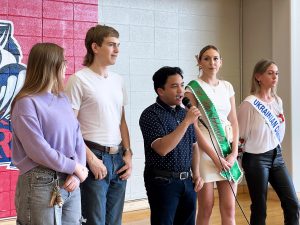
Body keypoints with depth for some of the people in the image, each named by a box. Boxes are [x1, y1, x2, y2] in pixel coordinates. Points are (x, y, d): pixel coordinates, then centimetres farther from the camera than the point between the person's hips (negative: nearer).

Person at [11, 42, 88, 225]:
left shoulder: (63, 99, 10)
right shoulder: (26, 103, -11)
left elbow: (77, 137, 7)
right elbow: (39, 151, -17)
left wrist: (77, 171, -7)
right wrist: (75, 167, -11)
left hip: (71, 182, 6)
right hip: (41, 184, -6)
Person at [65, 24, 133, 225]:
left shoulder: (118, 81, 12)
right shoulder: (79, 80, -9)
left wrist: (128, 154, 7)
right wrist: (91, 159, -13)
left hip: (119, 158, 6)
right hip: (95, 157, -6)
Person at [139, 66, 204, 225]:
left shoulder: (184, 113, 10)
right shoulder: (151, 114, -11)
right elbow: (162, 148, -23)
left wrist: (196, 173, 7)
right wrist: (186, 122, -22)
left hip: (187, 181, 6)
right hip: (163, 182, -6)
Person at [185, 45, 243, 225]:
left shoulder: (227, 86, 11)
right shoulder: (193, 88, -4)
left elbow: (234, 122, 10)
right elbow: (193, 126, -10)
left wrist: (234, 152, -4)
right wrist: (215, 157, -14)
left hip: (228, 150, 5)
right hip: (205, 149, -4)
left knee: (229, 209, 4)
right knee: (206, 209, 2)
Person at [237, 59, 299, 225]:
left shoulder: (278, 101, 7)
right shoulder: (249, 103, -14)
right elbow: (241, 135, -9)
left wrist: (274, 148, 7)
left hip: (276, 156, 7)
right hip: (256, 159, -7)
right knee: (260, 209, 1)